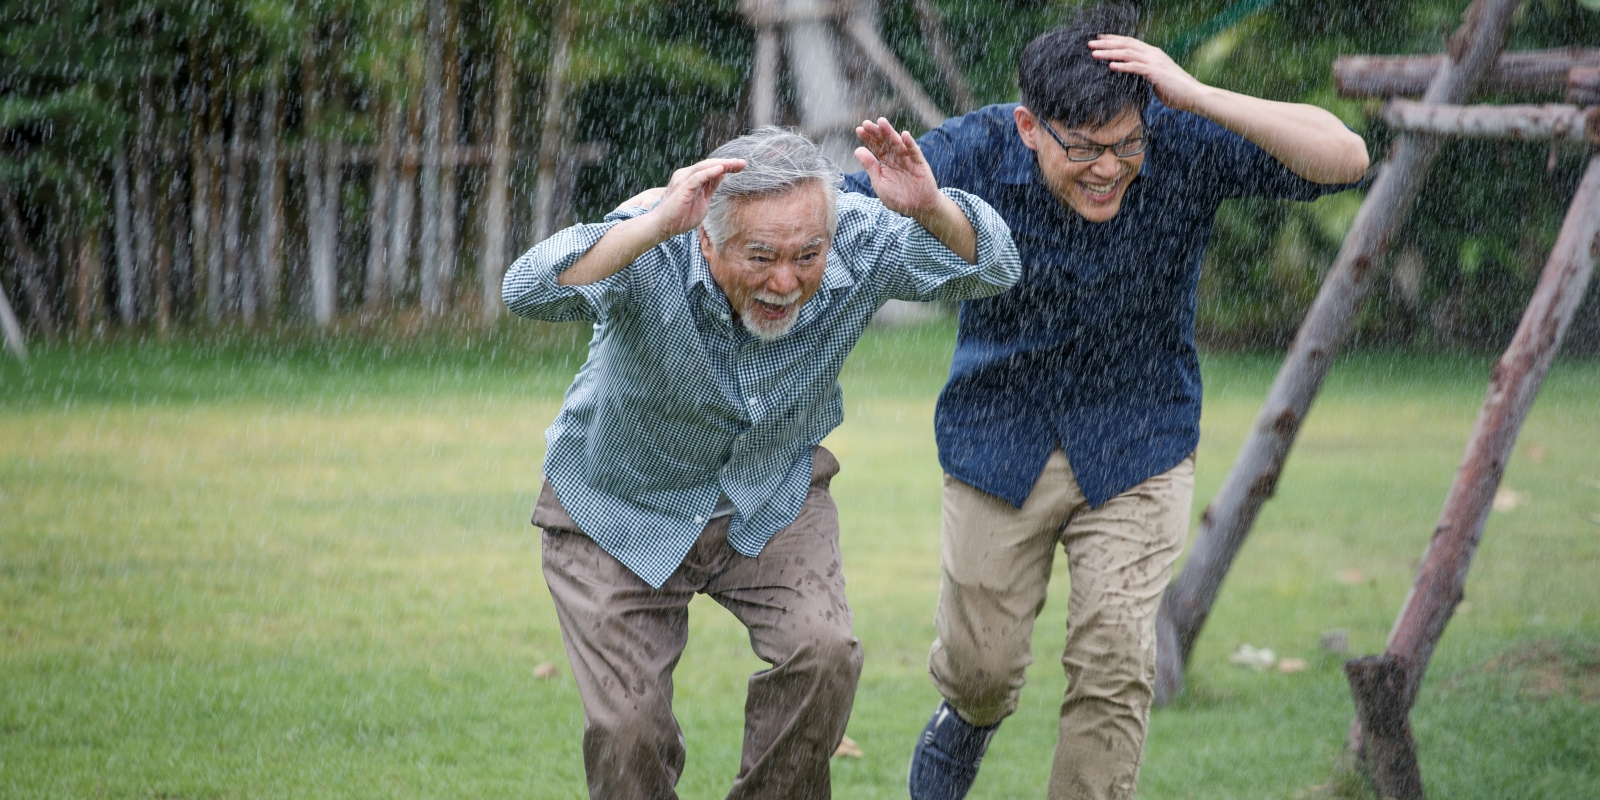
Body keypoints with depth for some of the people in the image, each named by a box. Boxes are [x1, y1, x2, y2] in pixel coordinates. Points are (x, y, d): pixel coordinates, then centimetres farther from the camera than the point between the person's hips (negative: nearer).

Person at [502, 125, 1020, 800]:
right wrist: (655, 227, -65)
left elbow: (992, 270, -21)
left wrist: (932, 210, -44)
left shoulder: (859, 244, -25)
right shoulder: (652, 256, -35)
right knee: (627, 732, -6)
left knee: (821, 651, -22)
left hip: (772, 495, 2)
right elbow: (530, 293, -51)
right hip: (622, 510, -2)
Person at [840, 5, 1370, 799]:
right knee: (982, 665, 11)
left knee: (1114, 664, -11)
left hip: (1135, 445, -1)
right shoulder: (975, 154, -21)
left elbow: (1342, 158, -31)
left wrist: (1197, 98, -42)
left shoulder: (1184, 147, -22)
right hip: (1000, 440, 1)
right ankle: (969, 717, 48)